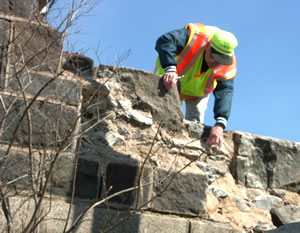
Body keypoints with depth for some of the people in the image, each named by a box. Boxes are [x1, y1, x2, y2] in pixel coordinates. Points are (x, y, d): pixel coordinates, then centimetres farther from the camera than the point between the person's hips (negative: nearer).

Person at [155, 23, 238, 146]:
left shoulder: (228, 66, -29)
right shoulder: (195, 35, -40)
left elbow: (224, 93, -37)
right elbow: (165, 41, -53)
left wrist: (219, 125, -52)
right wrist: (170, 69, -70)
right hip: (169, 81, -2)